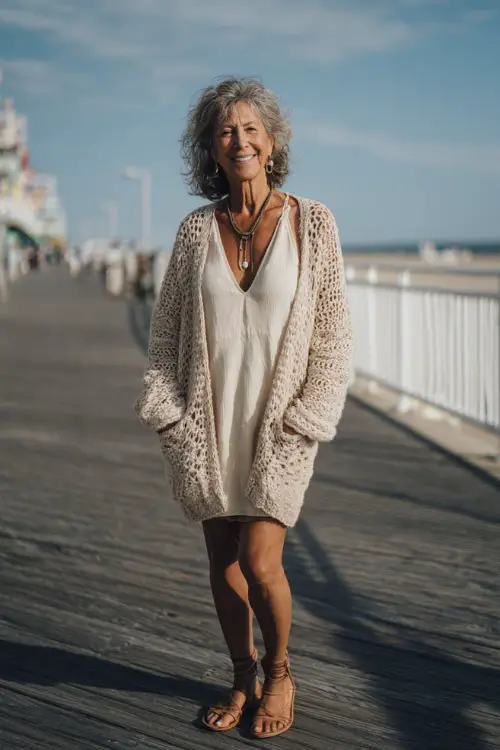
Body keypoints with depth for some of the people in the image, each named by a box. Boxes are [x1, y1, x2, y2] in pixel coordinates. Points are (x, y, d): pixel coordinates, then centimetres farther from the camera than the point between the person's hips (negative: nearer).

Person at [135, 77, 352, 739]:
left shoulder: (312, 223, -4)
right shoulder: (196, 230, 3)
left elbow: (333, 334, -3)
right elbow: (166, 329, 7)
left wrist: (307, 419, -9)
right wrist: (167, 411, -1)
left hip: (278, 423, -3)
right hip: (207, 421, 3)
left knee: (259, 561, -9)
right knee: (223, 560, 9)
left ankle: (280, 672, 19)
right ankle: (244, 679, 30)